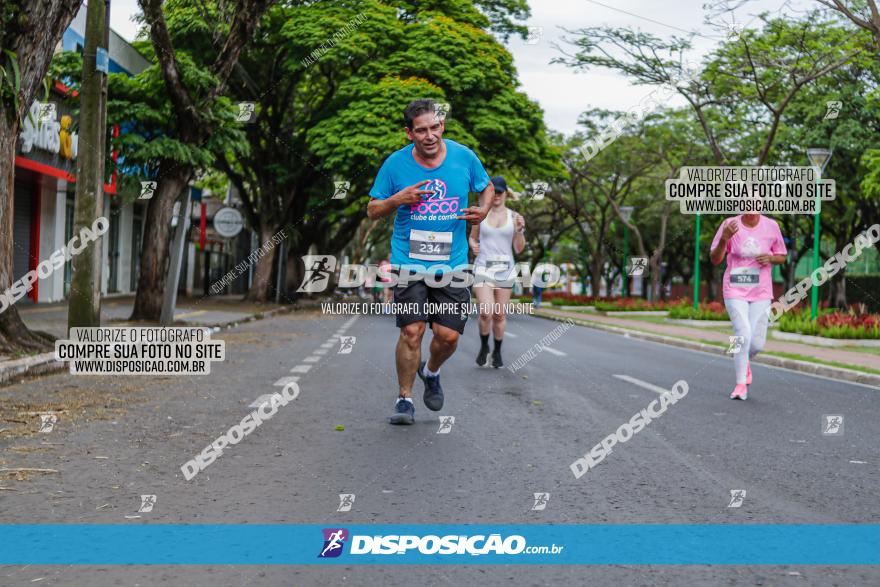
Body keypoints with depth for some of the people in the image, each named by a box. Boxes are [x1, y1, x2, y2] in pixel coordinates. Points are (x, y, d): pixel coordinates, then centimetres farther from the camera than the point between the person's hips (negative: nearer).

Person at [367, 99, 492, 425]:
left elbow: (487, 187, 18)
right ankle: (404, 398, 10)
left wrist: (483, 210, -4)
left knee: (448, 335, -2)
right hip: (409, 263, -1)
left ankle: (431, 372, 32)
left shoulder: (463, 156, 0)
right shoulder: (395, 164, -3)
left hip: (452, 264, 1)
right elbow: (372, 210, 5)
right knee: (412, 331, -10)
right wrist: (398, 199, -15)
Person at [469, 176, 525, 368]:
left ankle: (497, 352, 27)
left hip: (505, 269, 1)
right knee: (486, 313, -16)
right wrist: (473, 246, -5)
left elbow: (519, 249, 1)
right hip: (483, 268, -1)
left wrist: (520, 230, -16)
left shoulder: (514, 217, 3)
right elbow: (472, 237, 17)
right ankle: (484, 346, 11)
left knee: (500, 315, 6)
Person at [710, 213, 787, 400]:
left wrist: (770, 258, -11)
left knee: (757, 343, 0)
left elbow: (782, 256, 12)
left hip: (761, 292, 2)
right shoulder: (730, 225, -6)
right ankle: (741, 384, -5)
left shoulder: (771, 226, -1)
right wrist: (724, 239, -24)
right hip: (735, 290, -2)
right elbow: (715, 260, -6)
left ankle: (745, 362, 36)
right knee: (743, 333, -18)